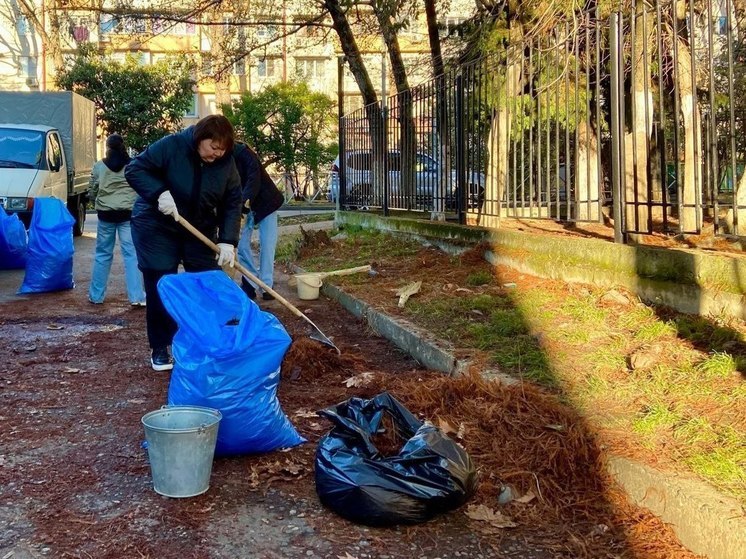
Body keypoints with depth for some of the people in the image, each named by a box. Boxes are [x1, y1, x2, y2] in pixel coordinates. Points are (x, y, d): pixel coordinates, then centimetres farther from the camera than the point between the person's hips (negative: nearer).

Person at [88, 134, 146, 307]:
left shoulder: (99, 166, 1)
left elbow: (92, 192, 6)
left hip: (105, 215, 1)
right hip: (128, 214, -1)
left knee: (103, 254, 12)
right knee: (131, 253, 0)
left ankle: (96, 295, 19)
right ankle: (137, 296, -5)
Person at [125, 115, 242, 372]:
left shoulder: (226, 163, -9)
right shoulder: (171, 146, -21)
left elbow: (232, 204, -8)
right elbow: (134, 169, -18)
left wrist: (228, 241, -20)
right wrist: (160, 192, -33)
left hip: (201, 230, 4)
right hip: (157, 227, -4)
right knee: (160, 288, -2)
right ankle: (160, 348, 10)